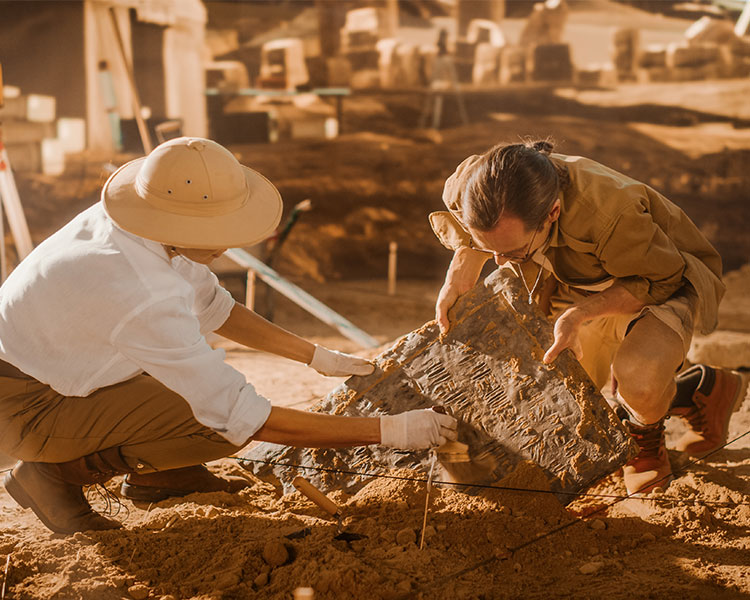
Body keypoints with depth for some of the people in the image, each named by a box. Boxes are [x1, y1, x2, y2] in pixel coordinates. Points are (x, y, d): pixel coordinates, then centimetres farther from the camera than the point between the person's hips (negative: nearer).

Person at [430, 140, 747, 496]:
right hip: (572, 294, 6)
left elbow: (662, 279, -25)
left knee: (637, 377, -38)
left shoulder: (610, 212, -43)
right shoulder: (471, 186, -27)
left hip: (661, 282, -6)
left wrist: (580, 313, -36)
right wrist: (460, 275, -18)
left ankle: (644, 432, 0)